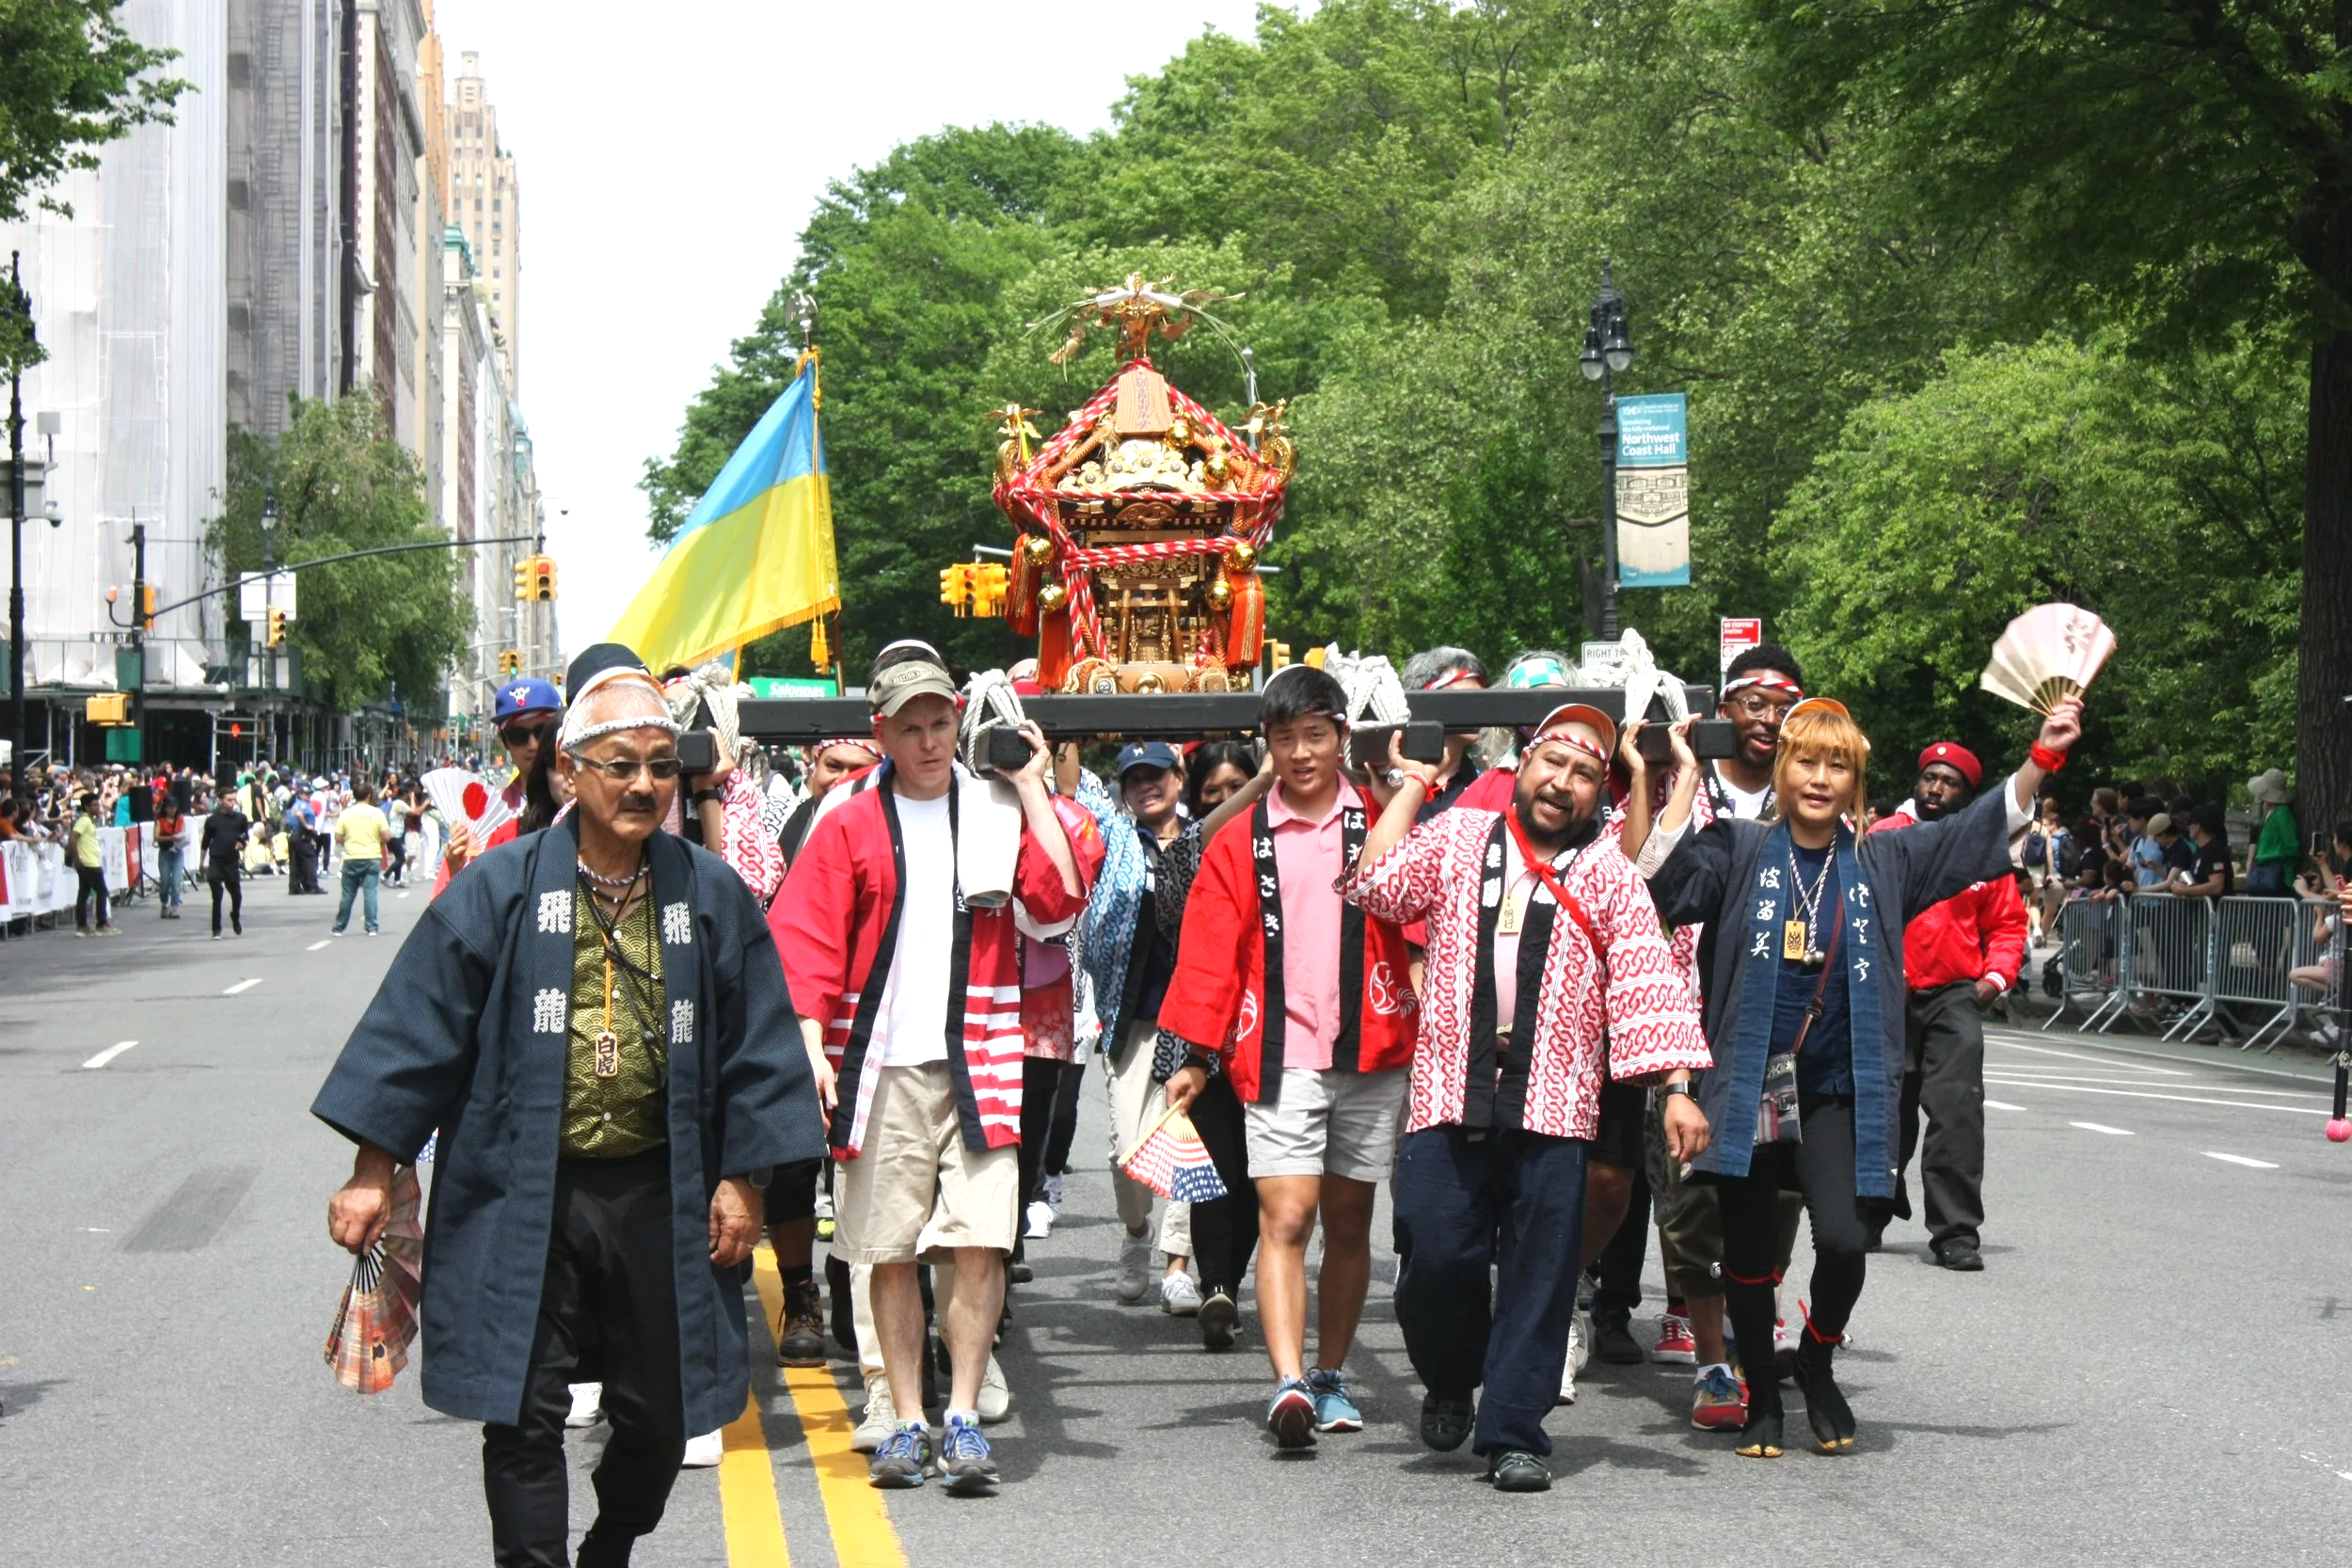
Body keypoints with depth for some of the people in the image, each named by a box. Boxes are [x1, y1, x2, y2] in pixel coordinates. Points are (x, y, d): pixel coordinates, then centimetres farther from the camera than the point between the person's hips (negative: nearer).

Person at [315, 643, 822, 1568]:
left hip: (660, 1195, 2)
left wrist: (741, 1179, 4)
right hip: (522, 1197, -2)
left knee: (659, 1416, 12)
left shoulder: (712, 896, 3)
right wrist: (373, 1171, -5)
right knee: (526, 1418, -3)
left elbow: (756, 1044, 8)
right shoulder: (502, 890, -4)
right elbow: (419, 1025, -3)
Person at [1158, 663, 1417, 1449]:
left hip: (1371, 1056, 1)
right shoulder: (1241, 843, 6)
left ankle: (1330, 1379, 21)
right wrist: (1198, 1055, 2)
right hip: (1280, 1058, -1)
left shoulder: (1380, 823, 5)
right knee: (1284, 1217, -13)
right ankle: (1289, 1382, -21)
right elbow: (1211, 954, 6)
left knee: (1349, 1222, 10)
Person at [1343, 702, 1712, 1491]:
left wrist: (1677, 1087, -6)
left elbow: (1649, 984, 4)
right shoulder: (1457, 839, 13)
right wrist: (1414, 785, 9)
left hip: (1553, 1106, 0)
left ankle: (1514, 1433, 8)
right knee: (1435, 1257, -5)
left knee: (1539, 1277, -1)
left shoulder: (1609, 873, 9)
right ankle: (1450, 1381, 23)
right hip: (1450, 1098, 0)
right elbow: (1376, 886, 2)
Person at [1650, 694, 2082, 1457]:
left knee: (1844, 1241, -14)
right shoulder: (1737, 850, 3)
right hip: (1747, 1091, -1)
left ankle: (1817, 1364, 16)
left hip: (1838, 1095, 1)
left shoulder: (1883, 862, 10)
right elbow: (1661, 885, -10)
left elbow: (1984, 829, 10)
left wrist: (2042, 757, -1)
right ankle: (1761, 1395, 26)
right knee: (1748, 1251, 4)